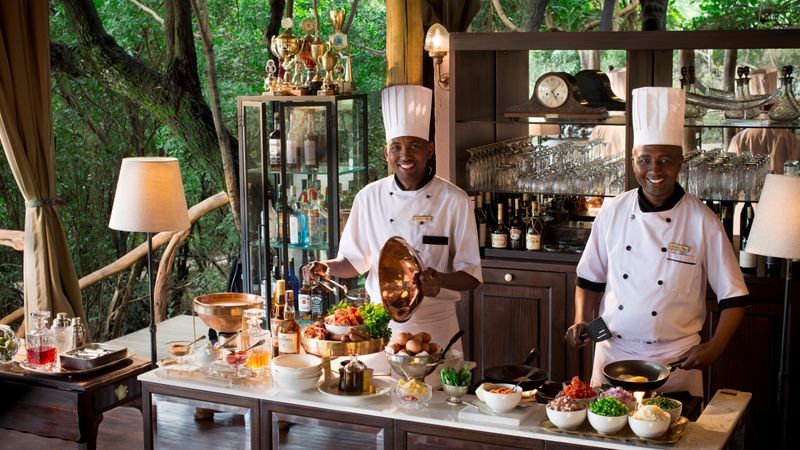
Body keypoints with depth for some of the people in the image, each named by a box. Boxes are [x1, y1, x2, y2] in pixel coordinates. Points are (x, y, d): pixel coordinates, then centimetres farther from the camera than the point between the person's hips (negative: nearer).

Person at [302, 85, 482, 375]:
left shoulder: (454, 201, -8)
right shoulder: (369, 197, 0)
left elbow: (471, 276, -7)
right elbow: (355, 260, 10)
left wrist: (441, 281, -26)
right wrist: (327, 267, -9)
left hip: (435, 326, -2)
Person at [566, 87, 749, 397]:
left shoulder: (702, 222, -8)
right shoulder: (613, 213, 0)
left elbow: (733, 296, -3)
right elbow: (590, 279, 12)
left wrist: (715, 346, -14)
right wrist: (581, 320, -2)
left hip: (676, 361, -2)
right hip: (612, 354, 2)